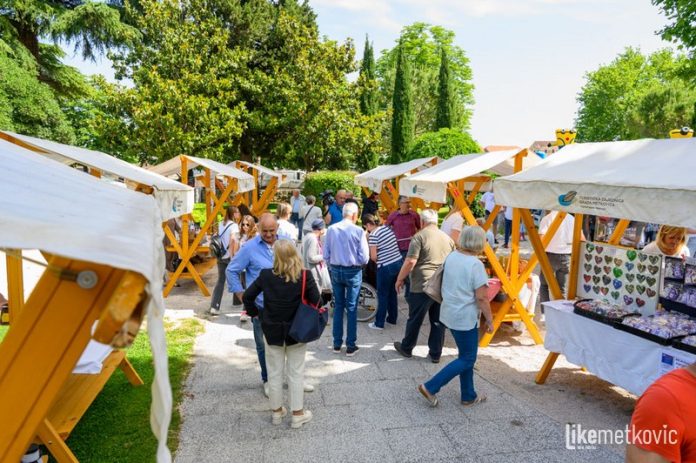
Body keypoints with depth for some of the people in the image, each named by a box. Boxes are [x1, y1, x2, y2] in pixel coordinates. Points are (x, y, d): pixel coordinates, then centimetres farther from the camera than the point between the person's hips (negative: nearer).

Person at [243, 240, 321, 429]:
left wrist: (255, 313, 8)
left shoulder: (266, 275, -11)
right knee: (296, 372, 12)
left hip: (272, 330, 1)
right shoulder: (305, 276, -16)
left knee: (274, 372, 16)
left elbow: (247, 296, -7)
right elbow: (315, 301, -16)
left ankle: (276, 411, 30)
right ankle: (297, 414, 21)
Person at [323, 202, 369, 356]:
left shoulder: (331, 229, -5)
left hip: (335, 271, 3)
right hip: (353, 272, -3)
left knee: (338, 306, 15)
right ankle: (351, 346, 14)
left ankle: (337, 344, 21)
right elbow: (364, 258, -12)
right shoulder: (358, 231, -14)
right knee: (351, 308, 7)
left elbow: (326, 255, 0)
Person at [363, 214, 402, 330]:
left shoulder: (373, 235, -15)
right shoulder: (387, 228, 7)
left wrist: (378, 261, 6)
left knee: (382, 295, 6)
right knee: (392, 293, 21)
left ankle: (379, 323, 15)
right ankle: (392, 318, 32)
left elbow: (373, 257, -14)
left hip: (386, 267, -7)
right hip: (399, 263, 7)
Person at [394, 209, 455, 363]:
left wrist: (400, 279, -3)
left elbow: (410, 261, -14)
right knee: (438, 321, 12)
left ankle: (406, 348, 26)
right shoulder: (448, 238, 12)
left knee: (415, 319, 10)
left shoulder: (420, 236, -7)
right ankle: (435, 354, 19)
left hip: (423, 286, -5)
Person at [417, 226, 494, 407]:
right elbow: (481, 298, -19)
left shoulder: (451, 257, 2)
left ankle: (468, 396, 28)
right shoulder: (475, 264, -20)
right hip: (465, 318, -8)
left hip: (449, 313, 8)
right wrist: (489, 320, -8)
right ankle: (430, 387, 3)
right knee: (467, 359, 6)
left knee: (465, 355, 19)